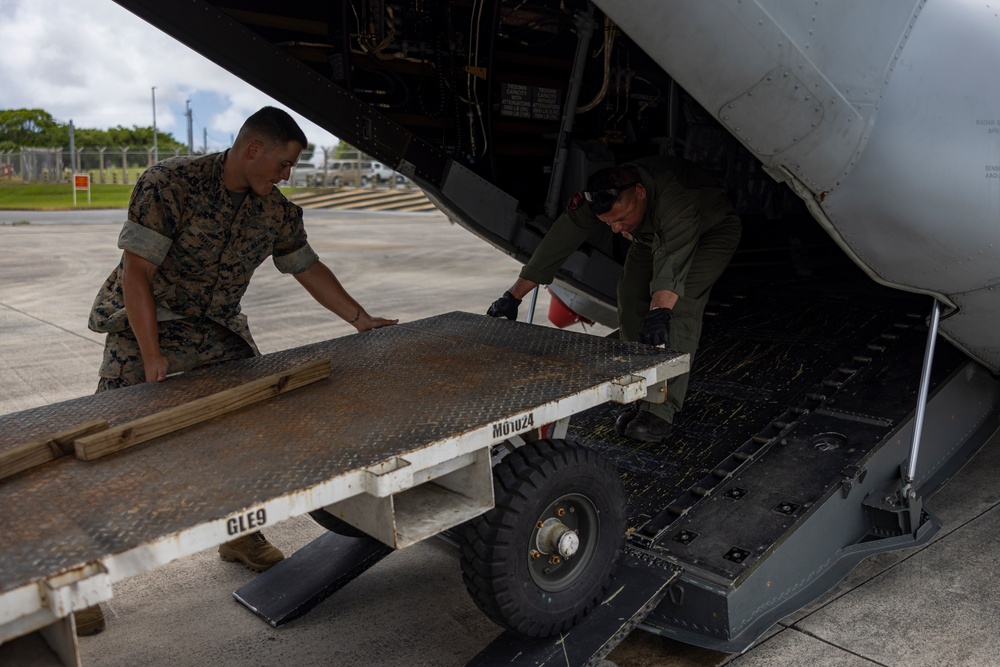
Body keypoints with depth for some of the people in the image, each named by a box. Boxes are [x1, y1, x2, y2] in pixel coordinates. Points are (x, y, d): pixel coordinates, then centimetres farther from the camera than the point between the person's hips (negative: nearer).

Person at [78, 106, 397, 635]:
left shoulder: (276, 211, -3)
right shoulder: (170, 184, -21)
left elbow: (309, 270, 10)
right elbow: (135, 273, -21)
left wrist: (361, 320, 7)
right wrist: (152, 357, -26)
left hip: (219, 332, 5)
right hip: (145, 323, -5)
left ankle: (242, 538, 23)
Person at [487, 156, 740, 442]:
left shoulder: (675, 196, -44)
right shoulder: (597, 198, -27)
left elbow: (673, 258, -56)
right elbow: (557, 242, -25)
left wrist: (659, 311, -72)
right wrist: (513, 297, -23)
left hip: (711, 232, -6)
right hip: (653, 234, 6)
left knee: (680, 306, -25)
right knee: (631, 301, -8)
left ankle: (661, 410, -23)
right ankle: (640, 398, 4)